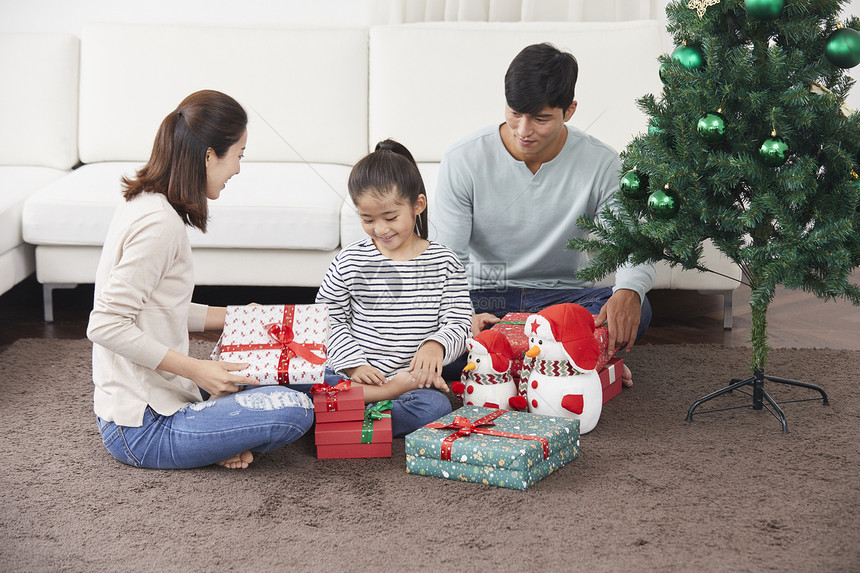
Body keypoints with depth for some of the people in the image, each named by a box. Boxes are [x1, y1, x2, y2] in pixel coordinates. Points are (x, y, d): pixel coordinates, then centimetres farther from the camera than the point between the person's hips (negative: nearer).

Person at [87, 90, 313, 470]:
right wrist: (196, 369, -22)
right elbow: (105, 325, -24)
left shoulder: (143, 204, 9)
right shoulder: (159, 223, -21)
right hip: (141, 427, -10)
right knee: (294, 410, -21)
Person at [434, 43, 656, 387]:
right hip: (483, 297, 1)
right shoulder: (463, 161, -11)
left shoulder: (601, 164, -8)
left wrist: (629, 293, -38)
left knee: (636, 312, -30)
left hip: (562, 295, 0)